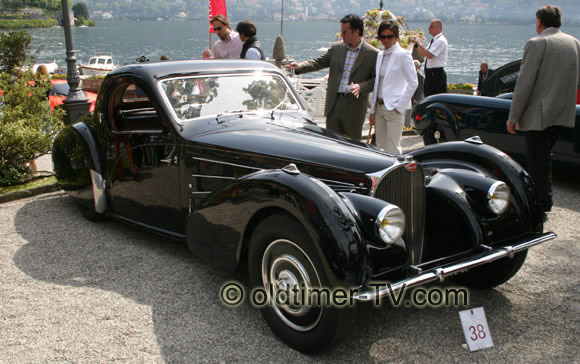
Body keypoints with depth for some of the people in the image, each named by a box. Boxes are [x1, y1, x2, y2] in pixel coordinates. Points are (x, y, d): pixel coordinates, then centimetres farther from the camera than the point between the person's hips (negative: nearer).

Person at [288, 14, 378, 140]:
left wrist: (361, 87, -20)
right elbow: (319, 62, 10)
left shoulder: (372, 54, -4)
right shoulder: (336, 48, 8)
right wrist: (299, 66, -5)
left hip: (355, 105, -4)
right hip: (334, 102, 4)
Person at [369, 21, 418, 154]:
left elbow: (413, 83, -10)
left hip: (394, 108, -7)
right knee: (380, 147, 11)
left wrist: (400, 107, -13)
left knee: (393, 149, -6)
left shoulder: (402, 55, -8)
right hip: (379, 107, 7)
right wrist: (373, 110, 12)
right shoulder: (380, 55, 13)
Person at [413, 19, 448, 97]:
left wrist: (420, 44, -18)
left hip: (437, 74, -10)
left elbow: (429, 55, -23)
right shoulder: (434, 40, 16)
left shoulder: (440, 40, -13)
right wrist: (416, 44, 5)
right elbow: (422, 54, 19)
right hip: (430, 73, 10)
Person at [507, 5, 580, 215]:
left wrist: (513, 117, -10)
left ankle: (540, 209, 5)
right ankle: (545, 202, 29)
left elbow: (524, 83, -15)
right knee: (544, 157, 21)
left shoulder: (537, 44, -12)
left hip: (539, 115, -8)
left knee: (536, 163, 1)